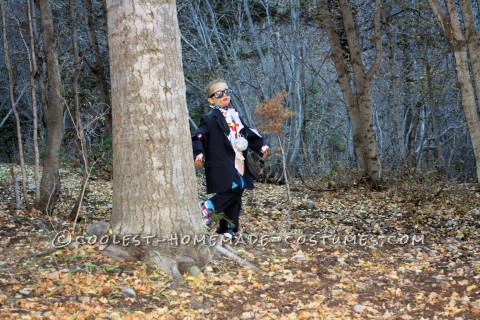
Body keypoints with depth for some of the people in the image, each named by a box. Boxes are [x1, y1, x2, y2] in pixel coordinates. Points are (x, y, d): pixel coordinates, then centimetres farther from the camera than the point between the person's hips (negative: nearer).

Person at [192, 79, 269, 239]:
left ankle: (227, 229, 16)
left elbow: (248, 133, 27)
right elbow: (197, 137, -11)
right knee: (234, 188, -23)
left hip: (238, 163, 7)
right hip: (222, 164, -7)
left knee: (235, 196, 7)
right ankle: (206, 207, -7)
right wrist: (199, 153, -27)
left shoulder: (235, 115, 20)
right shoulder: (211, 118, -2)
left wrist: (261, 146, 14)